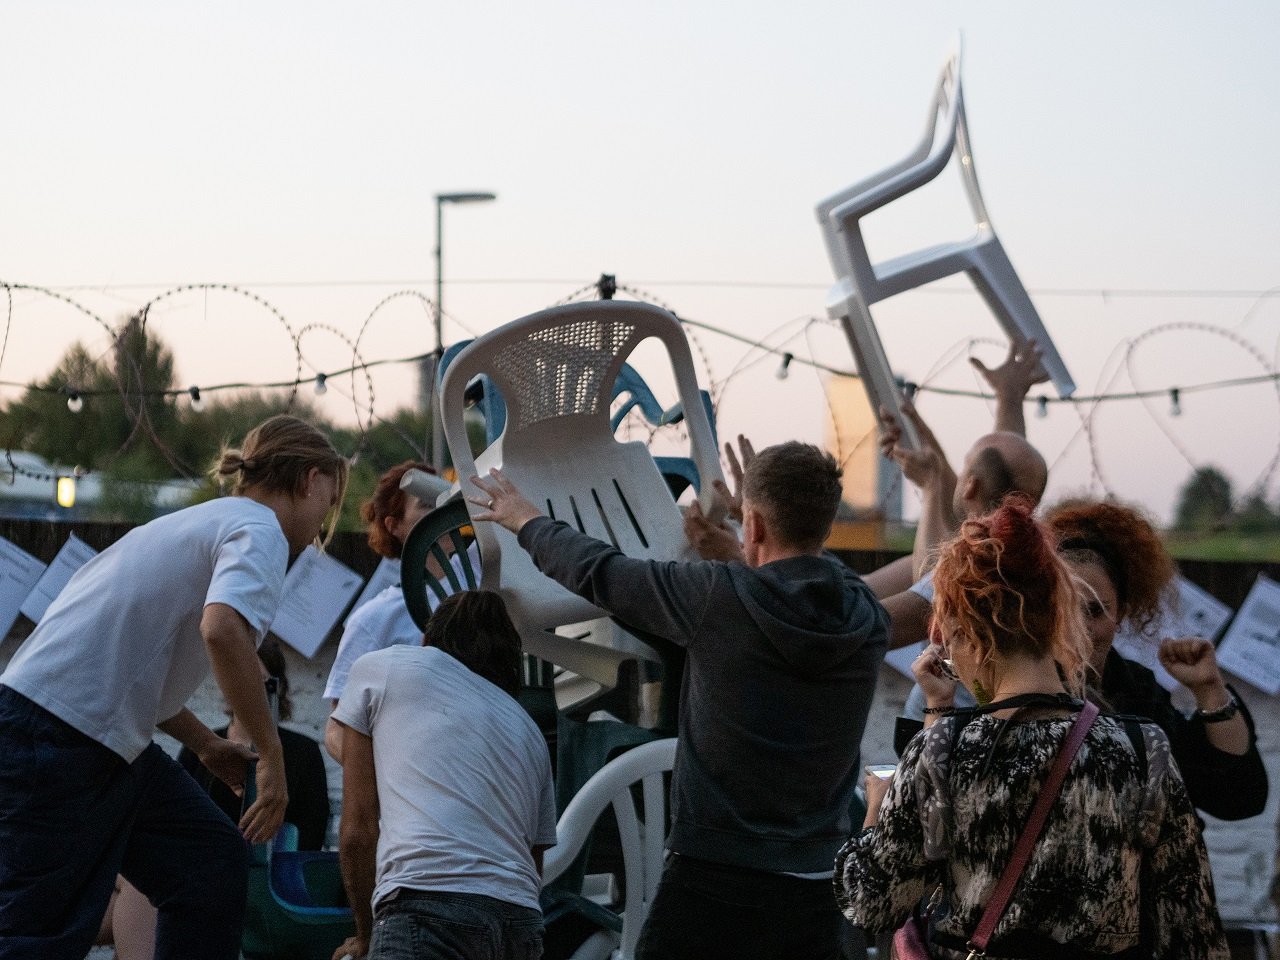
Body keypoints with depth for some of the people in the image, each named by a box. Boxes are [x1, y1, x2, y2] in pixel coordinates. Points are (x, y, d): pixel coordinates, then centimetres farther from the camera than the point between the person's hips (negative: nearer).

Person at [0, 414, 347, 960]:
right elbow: (222, 629, -29)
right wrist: (271, 754, -20)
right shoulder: (259, 530, -8)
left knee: (212, 862, 10)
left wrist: (205, 744, 24)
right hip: (58, 733, -10)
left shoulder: (210, 521, 21)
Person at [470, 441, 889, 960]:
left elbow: (596, 572, 3)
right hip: (815, 894, 5)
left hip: (714, 883, -4)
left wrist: (527, 521, 21)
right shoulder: (865, 619, 2)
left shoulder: (718, 595, -11)